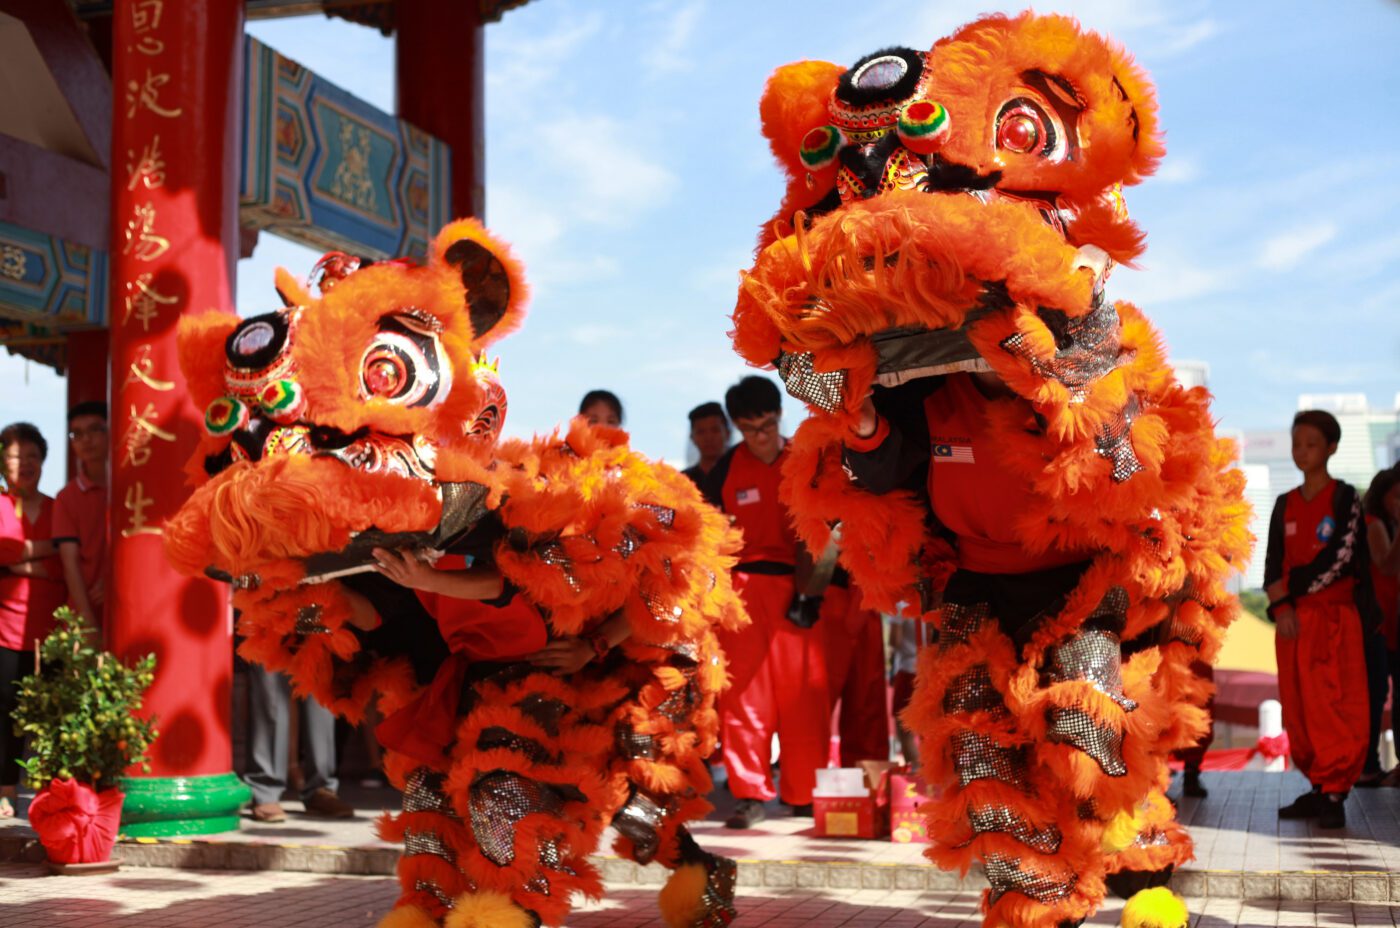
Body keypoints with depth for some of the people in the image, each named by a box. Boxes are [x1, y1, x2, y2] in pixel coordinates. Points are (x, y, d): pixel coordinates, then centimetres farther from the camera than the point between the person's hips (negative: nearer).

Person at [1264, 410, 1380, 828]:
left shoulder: (1345, 498, 1)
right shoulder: (1285, 505, 15)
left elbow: (1340, 558, -9)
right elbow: (1273, 563, 10)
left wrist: (1293, 585, -8)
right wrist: (1281, 608, -6)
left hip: (1334, 616, -5)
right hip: (1293, 619, 5)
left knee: (1335, 704, -10)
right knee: (1298, 708, 3)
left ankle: (1334, 793, -7)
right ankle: (1319, 787, 10)